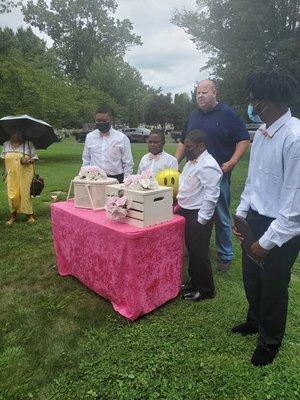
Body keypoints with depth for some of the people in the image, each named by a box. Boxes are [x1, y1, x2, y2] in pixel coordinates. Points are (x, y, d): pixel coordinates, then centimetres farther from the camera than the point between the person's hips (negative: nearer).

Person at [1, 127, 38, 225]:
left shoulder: (28, 144, 2)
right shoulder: (6, 145, 11)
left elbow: (35, 157, 3)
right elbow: (5, 160, 16)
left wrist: (29, 161, -18)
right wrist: (6, 173, 11)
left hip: (25, 174, -2)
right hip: (11, 175, 3)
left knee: (25, 193, -4)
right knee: (12, 194, 0)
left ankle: (29, 215, 7)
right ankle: (13, 215, 16)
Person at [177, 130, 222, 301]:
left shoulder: (208, 165, -20)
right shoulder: (192, 162, 11)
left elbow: (211, 195, -23)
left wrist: (201, 220, -20)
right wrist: (180, 206, 17)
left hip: (198, 216, -10)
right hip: (186, 212, 10)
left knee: (199, 254, 3)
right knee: (192, 251, 20)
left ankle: (205, 289, 22)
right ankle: (195, 282, 38)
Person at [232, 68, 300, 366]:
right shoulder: (261, 134, 0)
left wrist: (268, 241, -18)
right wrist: (242, 212, 6)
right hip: (255, 219, 7)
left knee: (273, 285, 14)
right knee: (251, 276, 23)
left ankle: (270, 339, 43)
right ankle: (255, 320, 53)